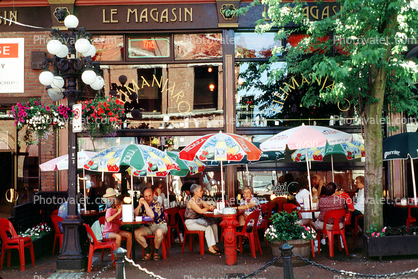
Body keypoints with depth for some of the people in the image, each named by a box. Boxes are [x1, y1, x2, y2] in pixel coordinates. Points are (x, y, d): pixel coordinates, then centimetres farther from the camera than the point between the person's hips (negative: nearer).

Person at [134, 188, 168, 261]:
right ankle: (148, 251, -5)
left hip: (160, 225, -5)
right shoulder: (143, 204, 5)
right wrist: (139, 205, -17)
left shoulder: (157, 204, -13)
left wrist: (145, 204, -27)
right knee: (136, 232, -21)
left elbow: (152, 216, -29)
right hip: (147, 226, 5)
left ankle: (155, 252, -12)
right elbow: (135, 214, -3)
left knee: (159, 232, -39)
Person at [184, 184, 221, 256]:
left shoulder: (200, 200, 9)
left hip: (198, 220, 9)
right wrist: (208, 208, -10)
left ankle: (214, 245, -8)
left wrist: (211, 207, -16)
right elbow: (200, 211, -28)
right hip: (190, 222, -9)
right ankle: (210, 248, -25)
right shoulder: (191, 201, -19)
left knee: (214, 225, -10)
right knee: (208, 227, -27)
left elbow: (208, 207, 9)